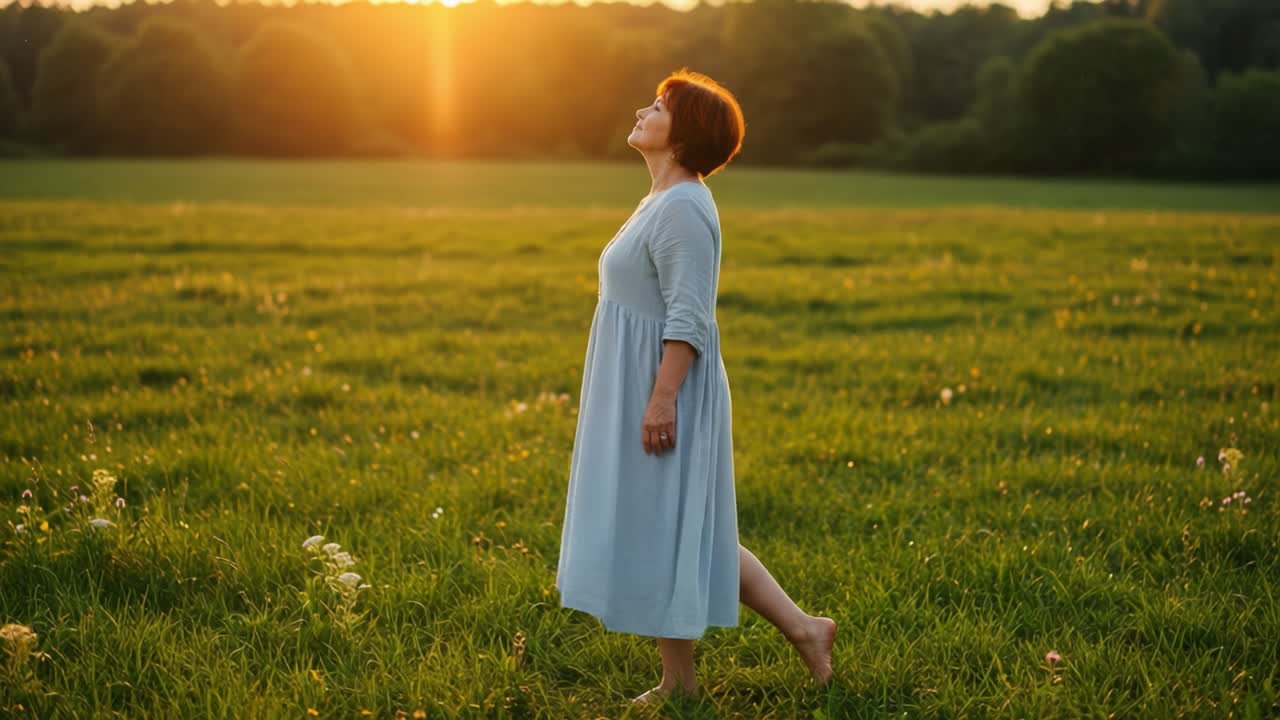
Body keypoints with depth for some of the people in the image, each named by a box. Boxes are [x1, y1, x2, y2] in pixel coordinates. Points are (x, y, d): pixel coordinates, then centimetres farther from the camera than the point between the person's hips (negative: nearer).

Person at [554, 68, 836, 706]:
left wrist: (662, 400, -25)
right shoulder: (663, 203, 15)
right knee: (689, 531, 14)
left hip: (662, 390, -10)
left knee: (659, 531, 0)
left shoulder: (683, 208, -16)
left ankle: (678, 683, 13)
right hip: (640, 388, 10)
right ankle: (800, 626, 19)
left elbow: (687, 319, -22)